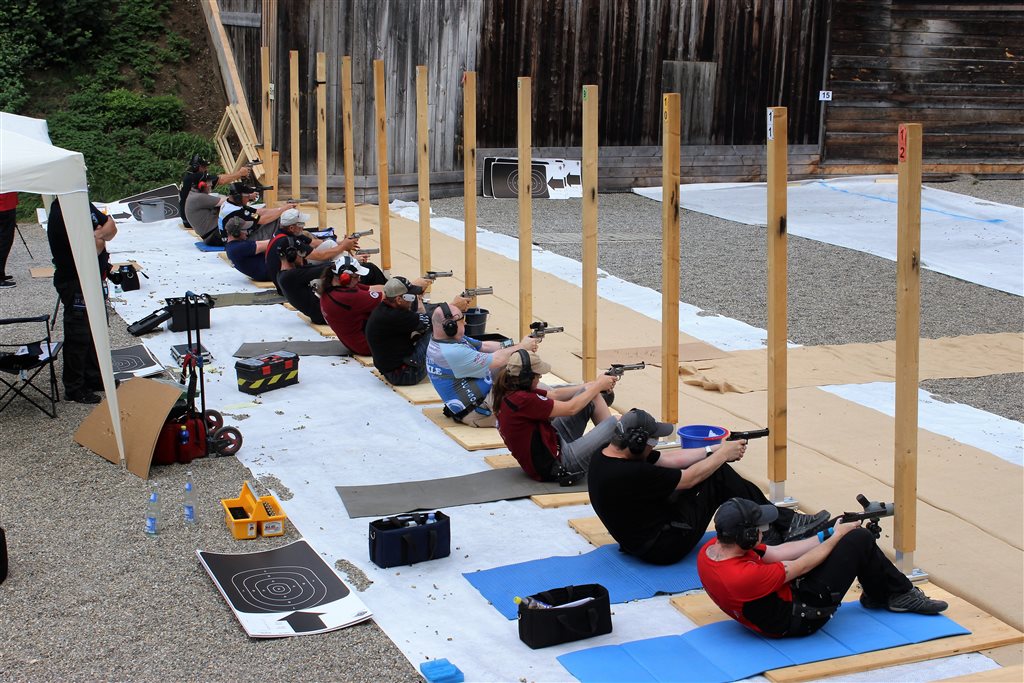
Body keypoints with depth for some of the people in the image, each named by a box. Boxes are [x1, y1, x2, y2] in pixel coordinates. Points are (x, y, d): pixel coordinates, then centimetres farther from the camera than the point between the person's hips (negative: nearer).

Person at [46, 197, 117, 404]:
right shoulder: (61, 216, -24)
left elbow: (111, 226, 10)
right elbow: (93, 249, -27)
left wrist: (98, 235, -11)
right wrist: (101, 237, -6)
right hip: (75, 283, -9)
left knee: (95, 330, 20)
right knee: (78, 336, 0)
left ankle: (93, 378, 34)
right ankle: (74, 388, 12)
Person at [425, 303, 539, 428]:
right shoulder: (452, 352, -30)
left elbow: (484, 346, 8)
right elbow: (496, 361, -24)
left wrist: (513, 346, -5)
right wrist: (522, 346, -9)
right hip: (475, 412, -10)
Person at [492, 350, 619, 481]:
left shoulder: (508, 392, 2)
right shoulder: (522, 400, -28)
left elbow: (555, 394, 12)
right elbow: (570, 409, -17)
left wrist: (593, 385, 10)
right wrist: (598, 386, -3)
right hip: (556, 466, -10)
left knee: (592, 395, 8)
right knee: (615, 423, -12)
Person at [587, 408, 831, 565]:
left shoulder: (605, 456, -1)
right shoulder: (630, 474, -31)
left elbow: (671, 459, 6)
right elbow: (689, 478, -19)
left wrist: (717, 449, 3)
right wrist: (723, 454, -3)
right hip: (664, 547, -10)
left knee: (713, 467, 6)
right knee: (717, 476, -8)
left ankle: (774, 523, 13)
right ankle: (785, 524, 6)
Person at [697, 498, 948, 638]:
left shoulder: (710, 549, -11)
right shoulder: (742, 576, -37)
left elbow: (777, 553, -1)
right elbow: (802, 567, -21)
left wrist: (827, 534, -3)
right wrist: (836, 536, -5)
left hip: (784, 594, 9)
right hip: (800, 616, -9)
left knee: (849, 534, 14)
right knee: (860, 540, -5)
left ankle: (878, 595, 32)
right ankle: (902, 595, 18)